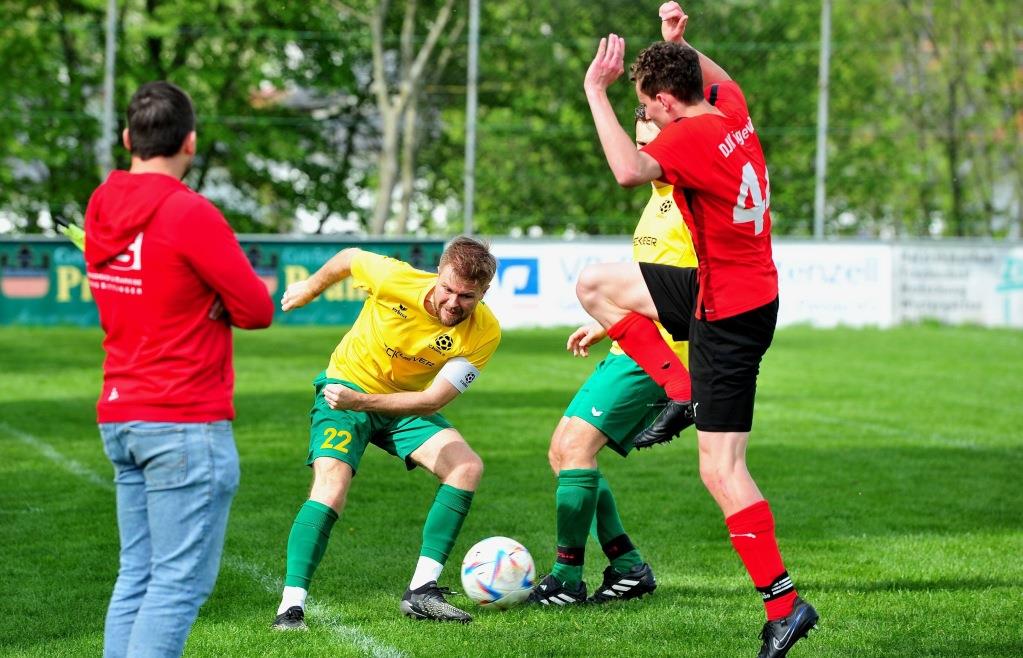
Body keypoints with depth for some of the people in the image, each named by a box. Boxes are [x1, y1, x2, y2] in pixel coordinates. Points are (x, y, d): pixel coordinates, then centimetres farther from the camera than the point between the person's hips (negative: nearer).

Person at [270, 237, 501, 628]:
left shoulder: (484, 333, -22)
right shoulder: (395, 279, -28)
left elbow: (433, 400, -26)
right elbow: (349, 258, -5)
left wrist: (362, 402, -38)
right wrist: (311, 288, 14)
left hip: (408, 402, 3)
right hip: (346, 386, -3)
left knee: (467, 467, -16)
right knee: (331, 485, -24)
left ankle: (421, 592, -12)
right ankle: (291, 607, -21)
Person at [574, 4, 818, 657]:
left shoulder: (691, 136, -23)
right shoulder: (733, 110, 2)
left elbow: (630, 169, -42)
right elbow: (721, 78, 28)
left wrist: (596, 90, -35)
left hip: (731, 314, -9)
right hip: (732, 288, 9)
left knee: (722, 471, -7)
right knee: (597, 283, 18)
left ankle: (784, 603, -6)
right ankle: (680, 391, 11)